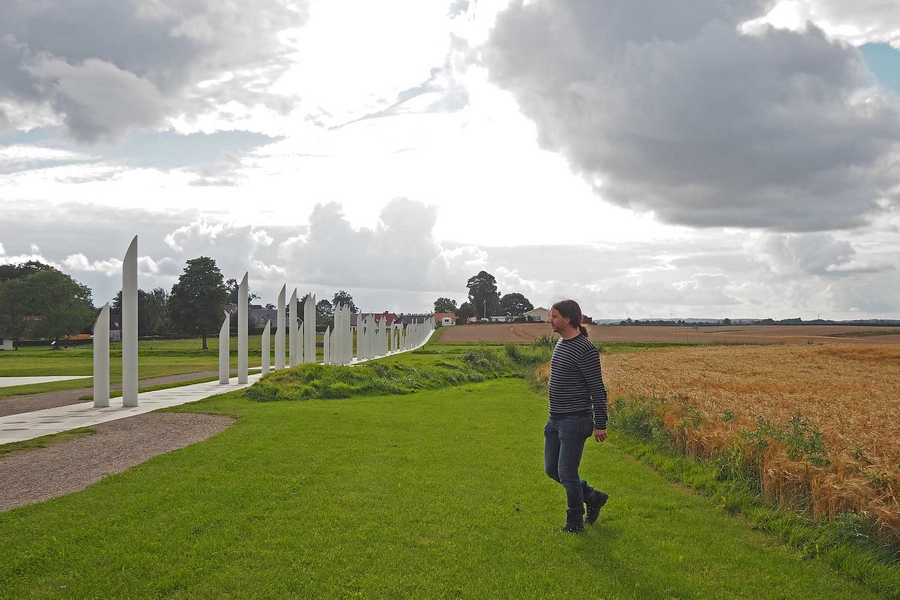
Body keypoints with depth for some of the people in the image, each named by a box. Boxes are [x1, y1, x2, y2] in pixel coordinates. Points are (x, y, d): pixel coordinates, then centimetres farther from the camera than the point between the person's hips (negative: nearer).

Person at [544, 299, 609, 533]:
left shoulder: (585, 350, -18)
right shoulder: (561, 343, 10)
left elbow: (598, 389, -16)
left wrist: (601, 424, -15)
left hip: (575, 421, -10)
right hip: (555, 419, 10)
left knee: (567, 473, -4)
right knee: (551, 469, 14)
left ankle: (575, 524, 15)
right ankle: (593, 497, 32)